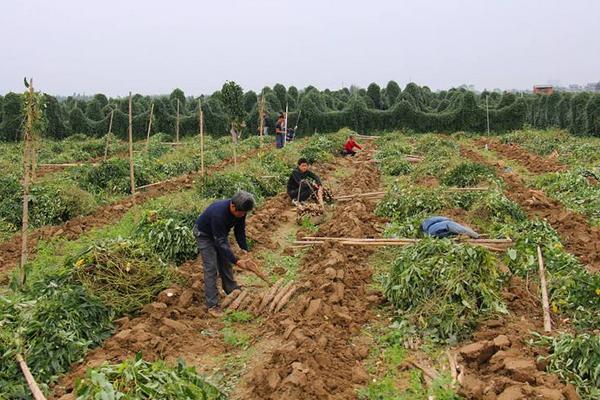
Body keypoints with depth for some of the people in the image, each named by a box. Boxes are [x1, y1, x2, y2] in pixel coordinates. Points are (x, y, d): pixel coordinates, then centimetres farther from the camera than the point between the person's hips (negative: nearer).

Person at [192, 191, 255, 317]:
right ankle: (212, 305, -7)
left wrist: (245, 250, -13)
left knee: (226, 263, 12)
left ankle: (233, 291, 28)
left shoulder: (240, 210, -21)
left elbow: (240, 231, -6)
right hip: (204, 234, -7)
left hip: (221, 233, 7)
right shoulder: (218, 213, -42)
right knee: (211, 268, -11)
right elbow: (220, 242, -37)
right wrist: (236, 261, -37)